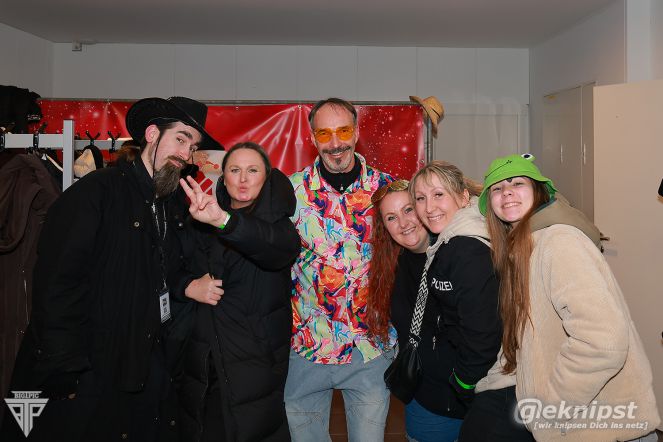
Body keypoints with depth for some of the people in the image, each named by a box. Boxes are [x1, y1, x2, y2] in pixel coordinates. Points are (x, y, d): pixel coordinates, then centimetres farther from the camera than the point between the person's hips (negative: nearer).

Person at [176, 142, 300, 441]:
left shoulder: (275, 221, -7)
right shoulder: (202, 220, 6)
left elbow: (286, 248, -32)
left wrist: (225, 220, -48)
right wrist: (188, 287, -7)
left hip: (255, 364, -4)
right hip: (201, 363, 4)